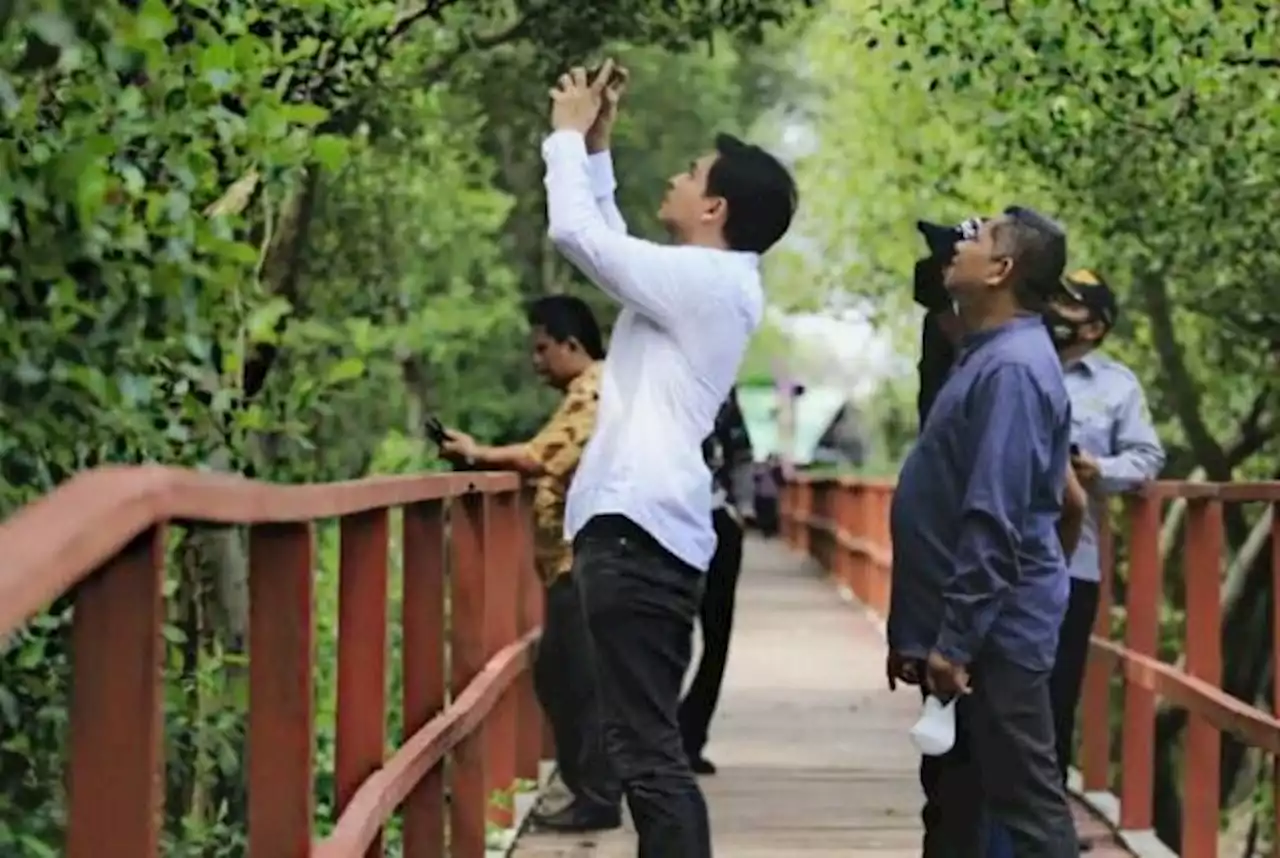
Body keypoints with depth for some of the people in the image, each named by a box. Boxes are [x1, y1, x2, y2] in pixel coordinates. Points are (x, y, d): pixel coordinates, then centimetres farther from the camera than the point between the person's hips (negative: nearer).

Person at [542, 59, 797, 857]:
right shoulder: (706, 282, 17)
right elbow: (611, 243, 31)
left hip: (638, 527, -10)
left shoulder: (704, 278, -11)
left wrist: (569, 134, 3)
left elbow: (576, 231, -12)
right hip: (644, 525, 10)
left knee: (649, 753, -13)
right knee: (651, 749, 12)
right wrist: (596, 145, 25)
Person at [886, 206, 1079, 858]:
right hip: (967, 627, 10)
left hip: (994, 630, -10)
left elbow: (993, 522, -24)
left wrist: (955, 639, -23)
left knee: (1026, 803, -6)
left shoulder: (1011, 369, -18)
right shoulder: (987, 356, 14)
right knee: (953, 797, 15)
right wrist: (929, 632, 21)